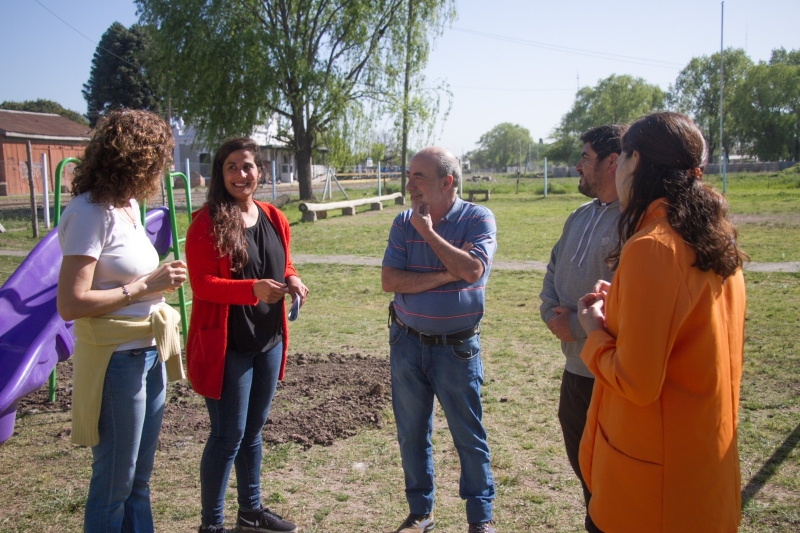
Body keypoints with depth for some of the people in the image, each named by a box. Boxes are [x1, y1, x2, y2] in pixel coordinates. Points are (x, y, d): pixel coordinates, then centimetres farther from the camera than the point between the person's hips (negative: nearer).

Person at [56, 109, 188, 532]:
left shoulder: (128, 205, 6)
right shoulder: (90, 212, -18)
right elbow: (70, 303, -23)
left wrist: (160, 276, 3)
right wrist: (146, 287, -18)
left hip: (149, 354, 8)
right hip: (116, 361, -8)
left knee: (139, 480, 21)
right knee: (114, 483, 9)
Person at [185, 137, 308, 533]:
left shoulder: (273, 219, 6)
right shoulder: (207, 222, -12)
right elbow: (201, 284, -16)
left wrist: (292, 281, -6)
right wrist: (252, 289, -30)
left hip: (268, 340, 6)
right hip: (225, 344, -6)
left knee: (252, 431, 18)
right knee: (228, 435, 0)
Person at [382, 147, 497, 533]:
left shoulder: (477, 219, -9)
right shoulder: (404, 222, 0)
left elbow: (472, 270, -24)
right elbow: (389, 280, -10)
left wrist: (427, 230, -18)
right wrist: (443, 276, -18)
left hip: (457, 347, -3)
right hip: (407, 342, 4)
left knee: (469, 436, 7)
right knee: (411, 434, 14)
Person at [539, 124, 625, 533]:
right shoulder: (580, 216, 11)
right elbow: (553, 272, 17)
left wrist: (576, 326, -17)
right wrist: (551, 313, -3)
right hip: (576, 365, 9)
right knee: (580, 460, 23)